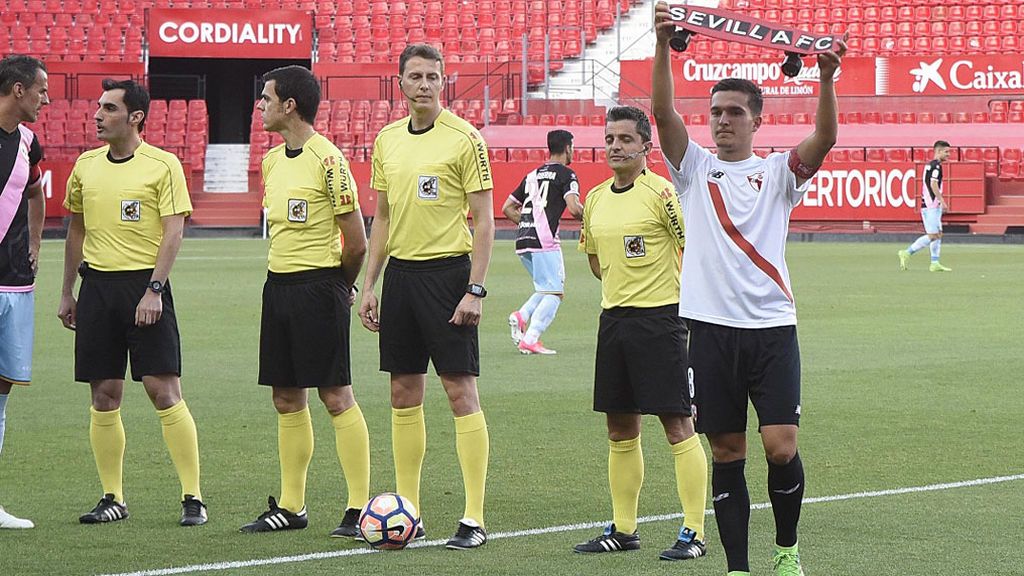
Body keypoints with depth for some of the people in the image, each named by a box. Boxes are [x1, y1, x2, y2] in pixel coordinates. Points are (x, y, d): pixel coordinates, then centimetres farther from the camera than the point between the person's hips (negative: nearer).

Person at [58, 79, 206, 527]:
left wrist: (154, 289, -16)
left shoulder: (163, 165, -5)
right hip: (97, 285, 5)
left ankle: (193, 497, -2)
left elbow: (173, 232, -8)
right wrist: (67, 293, 16)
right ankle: (112, 498, 12)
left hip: (145, 286, -5)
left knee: (164, 390, -8)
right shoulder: (86, 165, 11)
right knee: (104, 396, 4)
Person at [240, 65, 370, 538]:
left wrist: (341, 286, 3)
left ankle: (359, 509, -3)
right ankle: (291, 507, 17)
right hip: (278, 285, 8)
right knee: (287, 399, 10)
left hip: (318, 287, -8)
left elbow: (356, 241, -10)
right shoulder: (272, 160, 12)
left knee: (335, 396, -7)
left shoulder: (326, 158, -13)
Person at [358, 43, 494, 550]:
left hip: (448, 270, -6)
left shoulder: (464, 139, -7)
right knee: (404, 393, 7)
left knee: (460, 390, -6)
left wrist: (475, 289, -14)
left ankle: (473, 518, -3)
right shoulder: (387, 140, 11)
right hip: (401, 270, 6)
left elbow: (483, 220, -8)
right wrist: (369, 285, 12)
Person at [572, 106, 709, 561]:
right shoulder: (596, 199, 11)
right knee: (620, 429, 12)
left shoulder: (661, 193, -11)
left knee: (677, 425, -6)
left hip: (660, 318, -7)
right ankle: (623, 528, 21)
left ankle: (694, 533, -3)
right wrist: (620, 284, 12)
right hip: (613, 319, 7)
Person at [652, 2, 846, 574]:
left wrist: (827, 78, -27)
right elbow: (663, 113, -4)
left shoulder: (778, 173, 8)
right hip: (711, 328, 1)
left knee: (782, 448, -8)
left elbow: (824, 138, -10)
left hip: (772, 327, -1)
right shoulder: (695, 168, 11)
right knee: (726, 452, 3)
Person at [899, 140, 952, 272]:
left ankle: (935, 264, 8)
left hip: (929, 205, 10)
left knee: (938, 234, 10)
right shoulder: (936, 165, -11)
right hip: (932, 206, -10)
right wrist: (942, 201, -21)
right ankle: (907, 253, -9)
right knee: (932, 235, -11)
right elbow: (933, 184, -21)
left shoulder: (929, 165, 18)